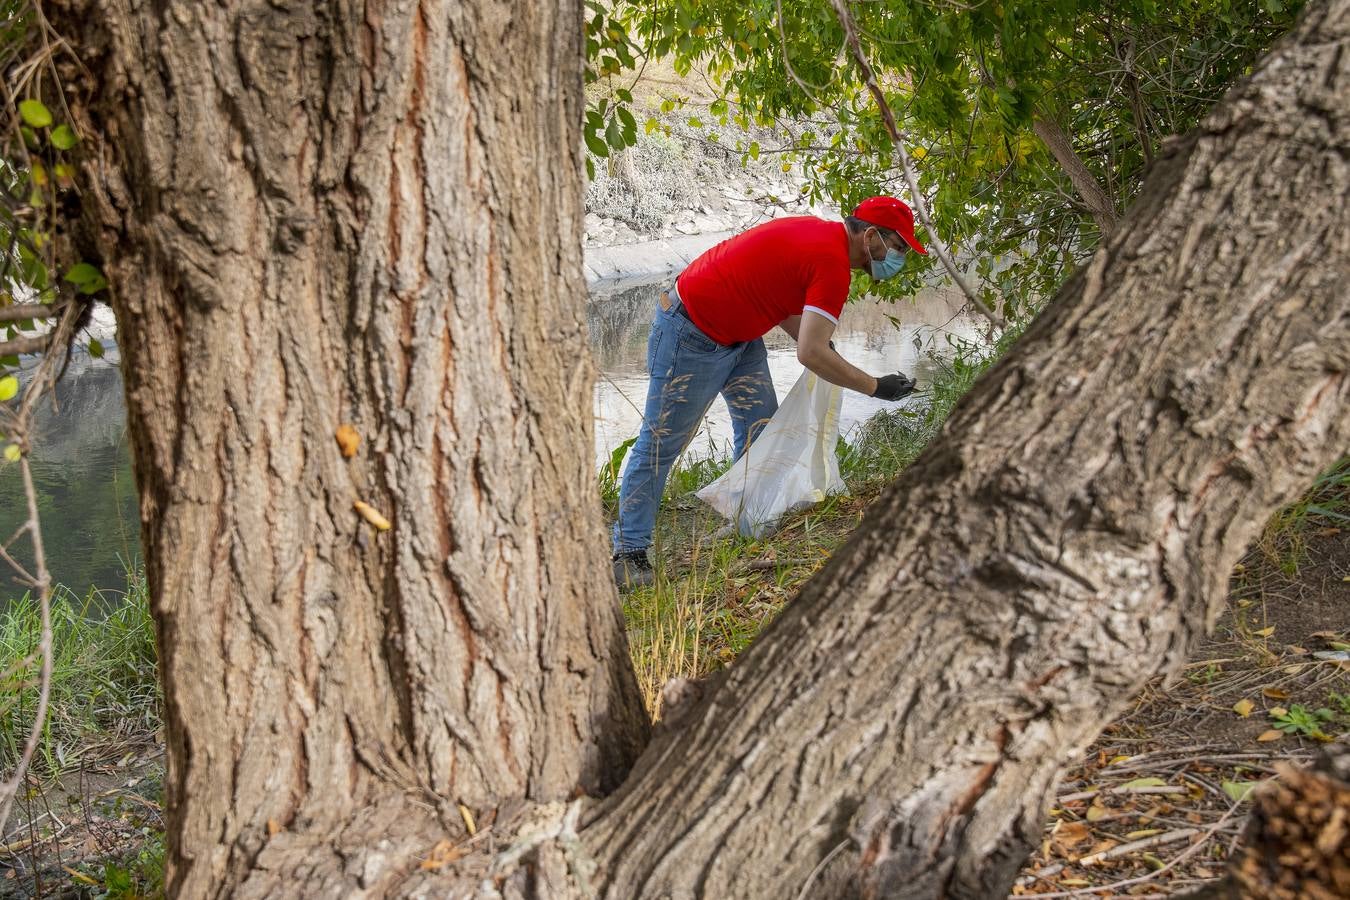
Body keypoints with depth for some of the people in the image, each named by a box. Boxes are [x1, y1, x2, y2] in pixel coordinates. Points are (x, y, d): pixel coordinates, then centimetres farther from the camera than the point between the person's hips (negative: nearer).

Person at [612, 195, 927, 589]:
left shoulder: (818, 232, 6)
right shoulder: (832, 262, -23)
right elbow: (811, 354, -29)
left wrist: (818, 342, 2)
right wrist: (876, 387, -19)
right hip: (691, 334, -10)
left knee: (761, 431, 8)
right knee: (661, 442, -3)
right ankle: (628, 552, 3)